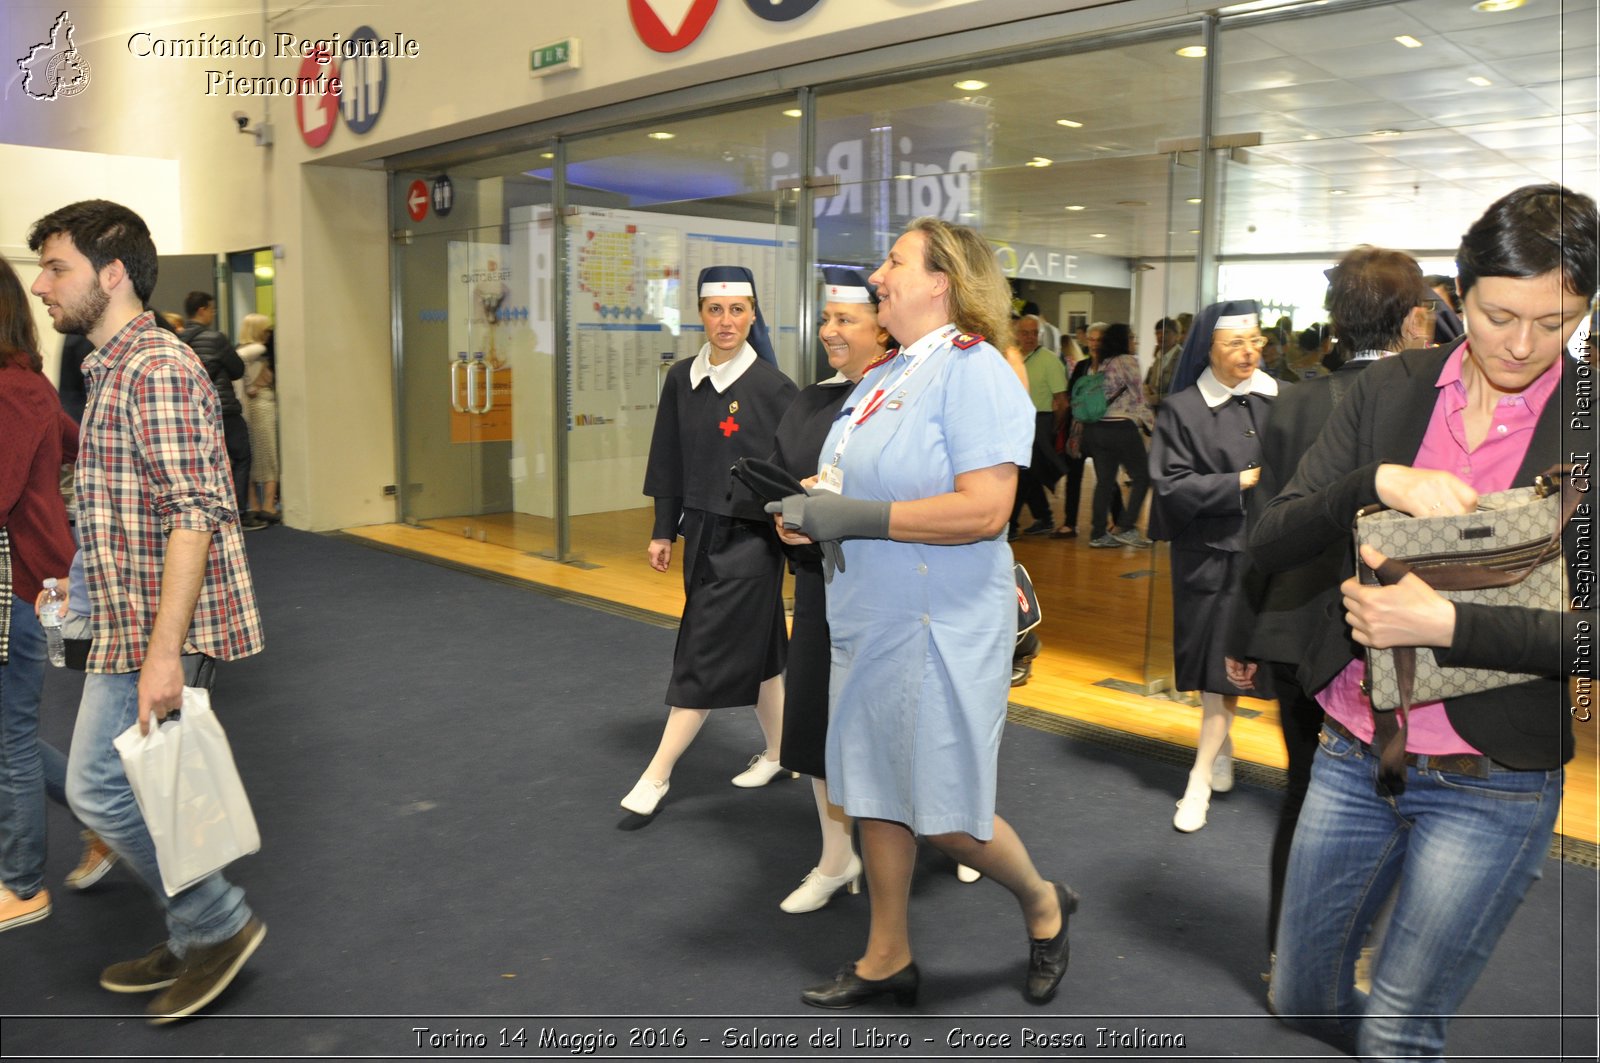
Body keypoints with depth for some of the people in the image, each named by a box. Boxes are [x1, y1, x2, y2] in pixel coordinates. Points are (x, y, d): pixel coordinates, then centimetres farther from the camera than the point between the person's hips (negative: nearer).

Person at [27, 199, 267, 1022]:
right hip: (129, 628, 10)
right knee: (137, 789, 15)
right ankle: (198, 941, 27)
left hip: (156, 630, -10)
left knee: (99, 789, -3)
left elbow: (195, 513, -24)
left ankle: (220, 924, 11)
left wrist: (162, 651, -27)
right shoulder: (116, 369, 16)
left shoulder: (156, 367, -16)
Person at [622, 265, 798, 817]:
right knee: (755, 648, 16)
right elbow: (670, 462, 10)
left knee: (707, 656, 0)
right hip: (702, 533, 6)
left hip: (750, 537, -5)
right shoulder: (683, 380, 4)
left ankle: (657, 773, 10)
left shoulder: (773, 387, -11)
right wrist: (664, 530, 10)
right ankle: (777, 751, 31)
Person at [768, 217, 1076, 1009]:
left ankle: (1043, 907, 30)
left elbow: (985, 509, -25)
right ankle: (887, 959, 33)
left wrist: (858, 517, -23)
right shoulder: (882, 377, 12)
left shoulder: (973, 370, -14)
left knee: (946, 815, 0)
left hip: (942, 629, -8)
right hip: (870, 620, 9)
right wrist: (809, 511, 0)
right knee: (874, 794, 15)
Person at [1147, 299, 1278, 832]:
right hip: (1210, 554, -2)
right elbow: (1171, 486, -9)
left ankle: (1201, 779, 18)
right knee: (1218, 660, 3)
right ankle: (1221, 753, 23)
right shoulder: (1182, 409, -4)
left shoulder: (1276, 399, 3)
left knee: (1231, 659, 6)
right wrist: (1239, 483, -13)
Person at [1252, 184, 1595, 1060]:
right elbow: (1270, 542, -7)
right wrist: (1380, 482, -22)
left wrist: (1444, 624, -25)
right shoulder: (1390, 389, -1)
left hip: (1490, 785, -4)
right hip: (1354, 756, 4)